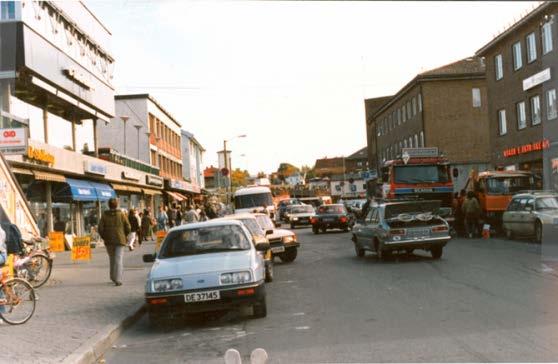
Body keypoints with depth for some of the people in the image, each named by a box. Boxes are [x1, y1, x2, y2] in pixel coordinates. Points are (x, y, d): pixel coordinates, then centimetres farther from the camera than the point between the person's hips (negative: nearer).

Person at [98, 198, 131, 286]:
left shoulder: (104, 215, -1)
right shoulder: (121, 214, -3)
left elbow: (100, 228, -6)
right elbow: (128, 228, -4)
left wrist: (104, 237, 8)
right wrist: (123, 236, 13)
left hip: (109, 241, 2)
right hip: (120, 240, -2)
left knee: (112, 259, 18)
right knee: (118, 260, -4)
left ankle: (113, 277, 27)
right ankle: (118, 280, -12)